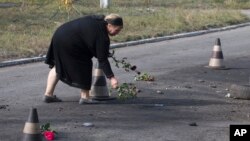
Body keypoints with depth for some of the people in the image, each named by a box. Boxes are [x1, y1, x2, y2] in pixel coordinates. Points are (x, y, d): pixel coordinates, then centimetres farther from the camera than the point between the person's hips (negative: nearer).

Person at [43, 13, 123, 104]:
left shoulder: (95, 19, 8)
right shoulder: (102, 36, -17)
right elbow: (102, 59, -17)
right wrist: (111, 77, -16)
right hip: (68, 43, -10)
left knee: (58, 66, 21)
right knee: (84, 66, 5)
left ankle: (48, 94, 25)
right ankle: (85, 97, 10)